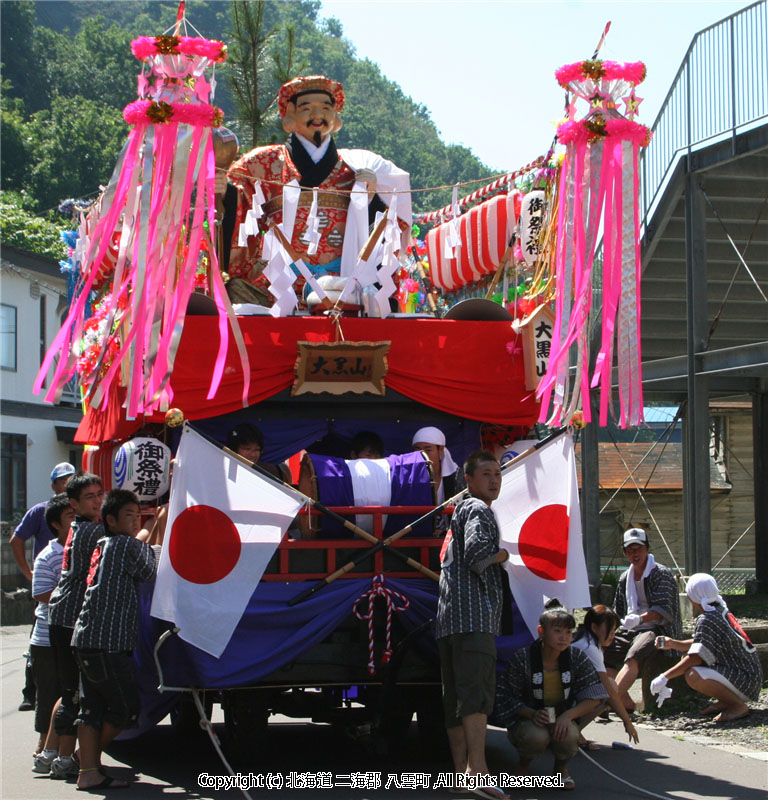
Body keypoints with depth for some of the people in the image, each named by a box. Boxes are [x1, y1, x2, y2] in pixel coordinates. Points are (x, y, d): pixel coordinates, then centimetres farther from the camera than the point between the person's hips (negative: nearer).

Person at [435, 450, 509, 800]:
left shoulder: (459, 512, 29)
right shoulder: (478, 509, -2)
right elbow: (478, 550, -18)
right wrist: (502, 554, -1)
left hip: (448, 618, 11)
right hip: (475, 614, -10)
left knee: (455, 698, 7)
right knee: (477, 692, -21)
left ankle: (461, 769, 7)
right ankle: (477, 768, -32)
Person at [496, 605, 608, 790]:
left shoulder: (577, 658, -7)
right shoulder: (522, 658, -14)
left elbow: (593, 697, -5)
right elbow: (507, 699, -8)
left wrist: (568, 715, -23)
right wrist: (532, 714, -28)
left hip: (563, 720, 2)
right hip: (527, 719, -2)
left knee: (569, 736, -33)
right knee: (536, 735, -36)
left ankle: (561, 768, 4)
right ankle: (524, 765, 1)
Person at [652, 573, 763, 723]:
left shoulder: (706, 619, -19)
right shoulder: (721, 611, 9)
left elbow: (697, 657, -24)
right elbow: (702, 644, 18)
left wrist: (665, 677, -20)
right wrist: (673, 644, 12)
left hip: (745, 681, -10)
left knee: (693, 675, -31)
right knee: (686, 659, 15)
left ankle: (738, 706, -13)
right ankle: (725, 701, 14)